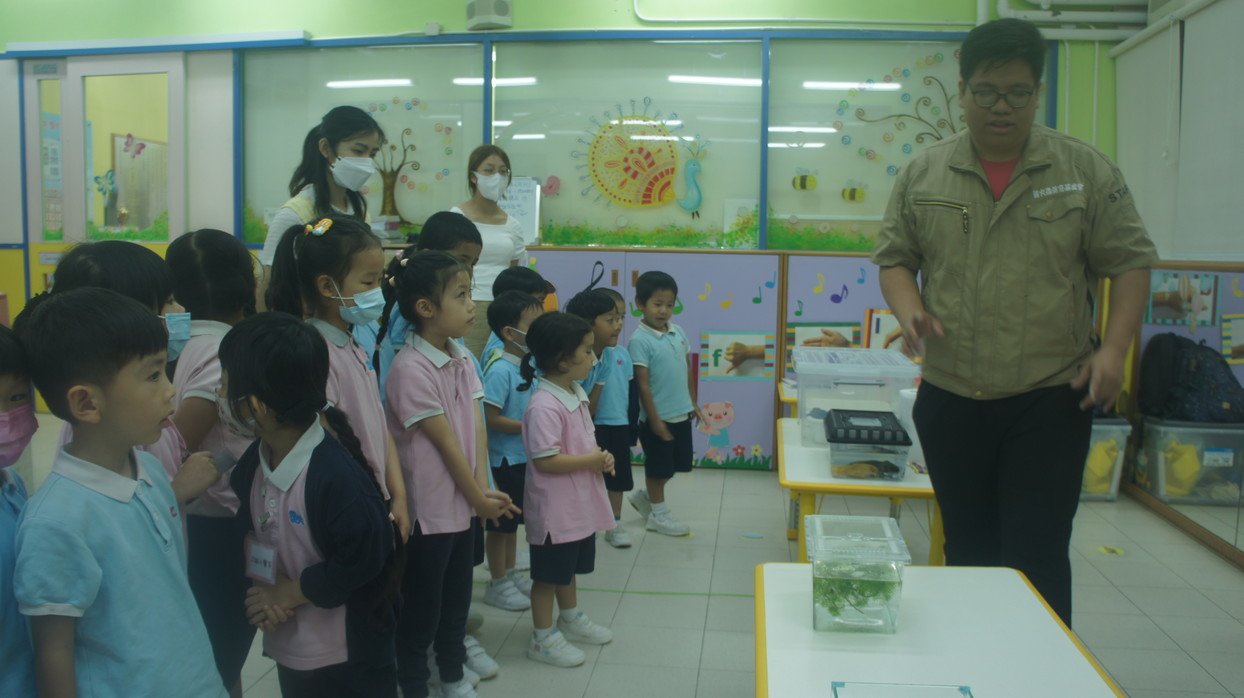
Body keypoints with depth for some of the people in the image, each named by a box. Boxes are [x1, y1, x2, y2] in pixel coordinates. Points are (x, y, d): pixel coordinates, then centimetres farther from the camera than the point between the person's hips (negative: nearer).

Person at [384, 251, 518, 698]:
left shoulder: (462, 358, 4)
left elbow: (477, 427, 1)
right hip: (428, 509, -8)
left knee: (457, 598, 20)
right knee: (422, 608, 7)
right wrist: (479, 498, -10)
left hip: (461, 504, 8)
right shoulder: (410, 368, -21)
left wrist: (483, 488, -8)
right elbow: (445, 442, -17)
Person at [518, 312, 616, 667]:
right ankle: (543, 638, 23)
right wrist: (592, 460, -21)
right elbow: (545, 461, -28)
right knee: (548, 574, 8)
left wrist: (601, 457, -3)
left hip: (579, 502, 9)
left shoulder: (577, 393, 3)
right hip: (554, 507, -9)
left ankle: (571, 618, 43)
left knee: (569, 567, 25)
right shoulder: (544, 407, -27)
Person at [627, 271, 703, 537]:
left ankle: (645, 497, 37)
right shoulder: (639, 341, -17)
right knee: (659, 465, 8)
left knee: (678, 463, 18)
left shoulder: (677, 332, 4)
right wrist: (654, 419, -17)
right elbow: (643, 384, -17)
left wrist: (693, 403, 16)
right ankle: (658, 513, 26)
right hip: (659, 416, -7)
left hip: (682, 413, 7)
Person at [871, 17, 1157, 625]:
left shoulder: (1085, 170, 1)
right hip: (950, 398, 3)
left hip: (1050, 398, -2)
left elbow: (1129, 262, 3)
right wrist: (908, 308, -11)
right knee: (967, 551, 14)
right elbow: (894, 256, 10)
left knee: (1037, 556, -2)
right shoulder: (923, 174, 5)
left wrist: (1113, 350, -10)